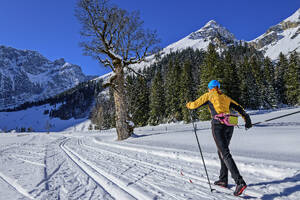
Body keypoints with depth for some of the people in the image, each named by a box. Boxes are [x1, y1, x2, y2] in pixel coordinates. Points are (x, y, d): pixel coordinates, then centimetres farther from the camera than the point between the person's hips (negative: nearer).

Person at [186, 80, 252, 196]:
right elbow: (238, 108, 17)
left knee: (225, 154, -10)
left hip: (218, 125, -6)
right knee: (221, 151, 19)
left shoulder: (209, 95, 9)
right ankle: (223, 180, 25)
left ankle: (240, 182, -21)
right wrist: (247, 119, 14)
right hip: (229, 126, 7)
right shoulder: (225, 97, 24)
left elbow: (195, 104, 9)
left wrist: (188, 104, 30)